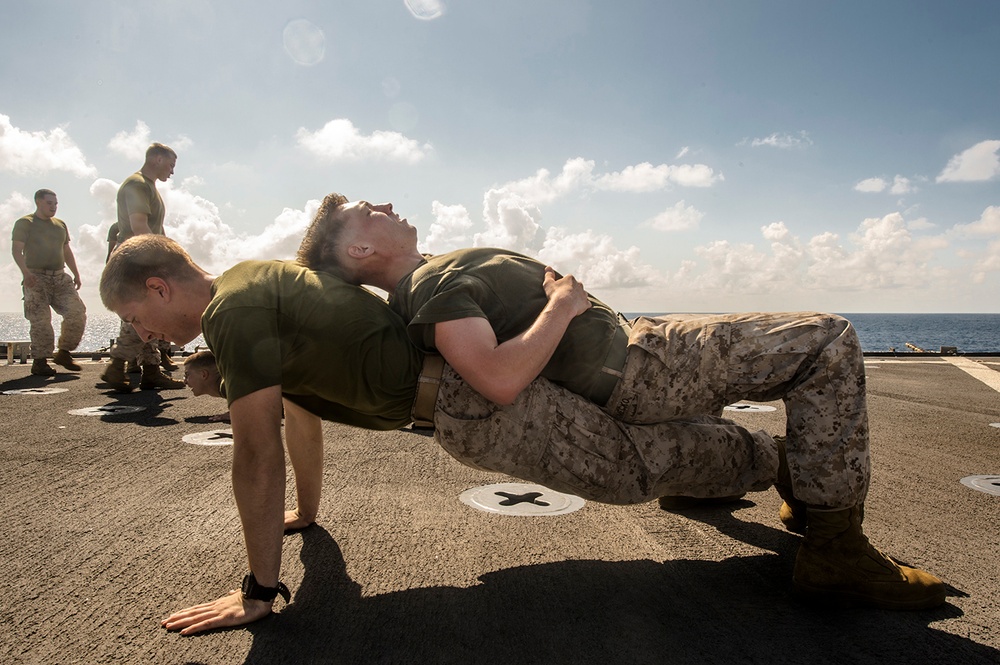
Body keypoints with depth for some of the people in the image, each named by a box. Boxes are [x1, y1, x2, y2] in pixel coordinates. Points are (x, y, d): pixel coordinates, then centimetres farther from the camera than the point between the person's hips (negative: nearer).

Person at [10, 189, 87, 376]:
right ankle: (39, 361, -1)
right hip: (36, 278, -5)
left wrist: (76, 275, 14)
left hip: (60, 277, 5)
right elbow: (16, 250, -8)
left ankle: (64, 353, 5)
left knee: (77, 311, -8)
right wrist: (25, 272, -24)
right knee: (41, 320, -9)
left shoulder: (61, 225, 19)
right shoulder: (24, 224, 2)